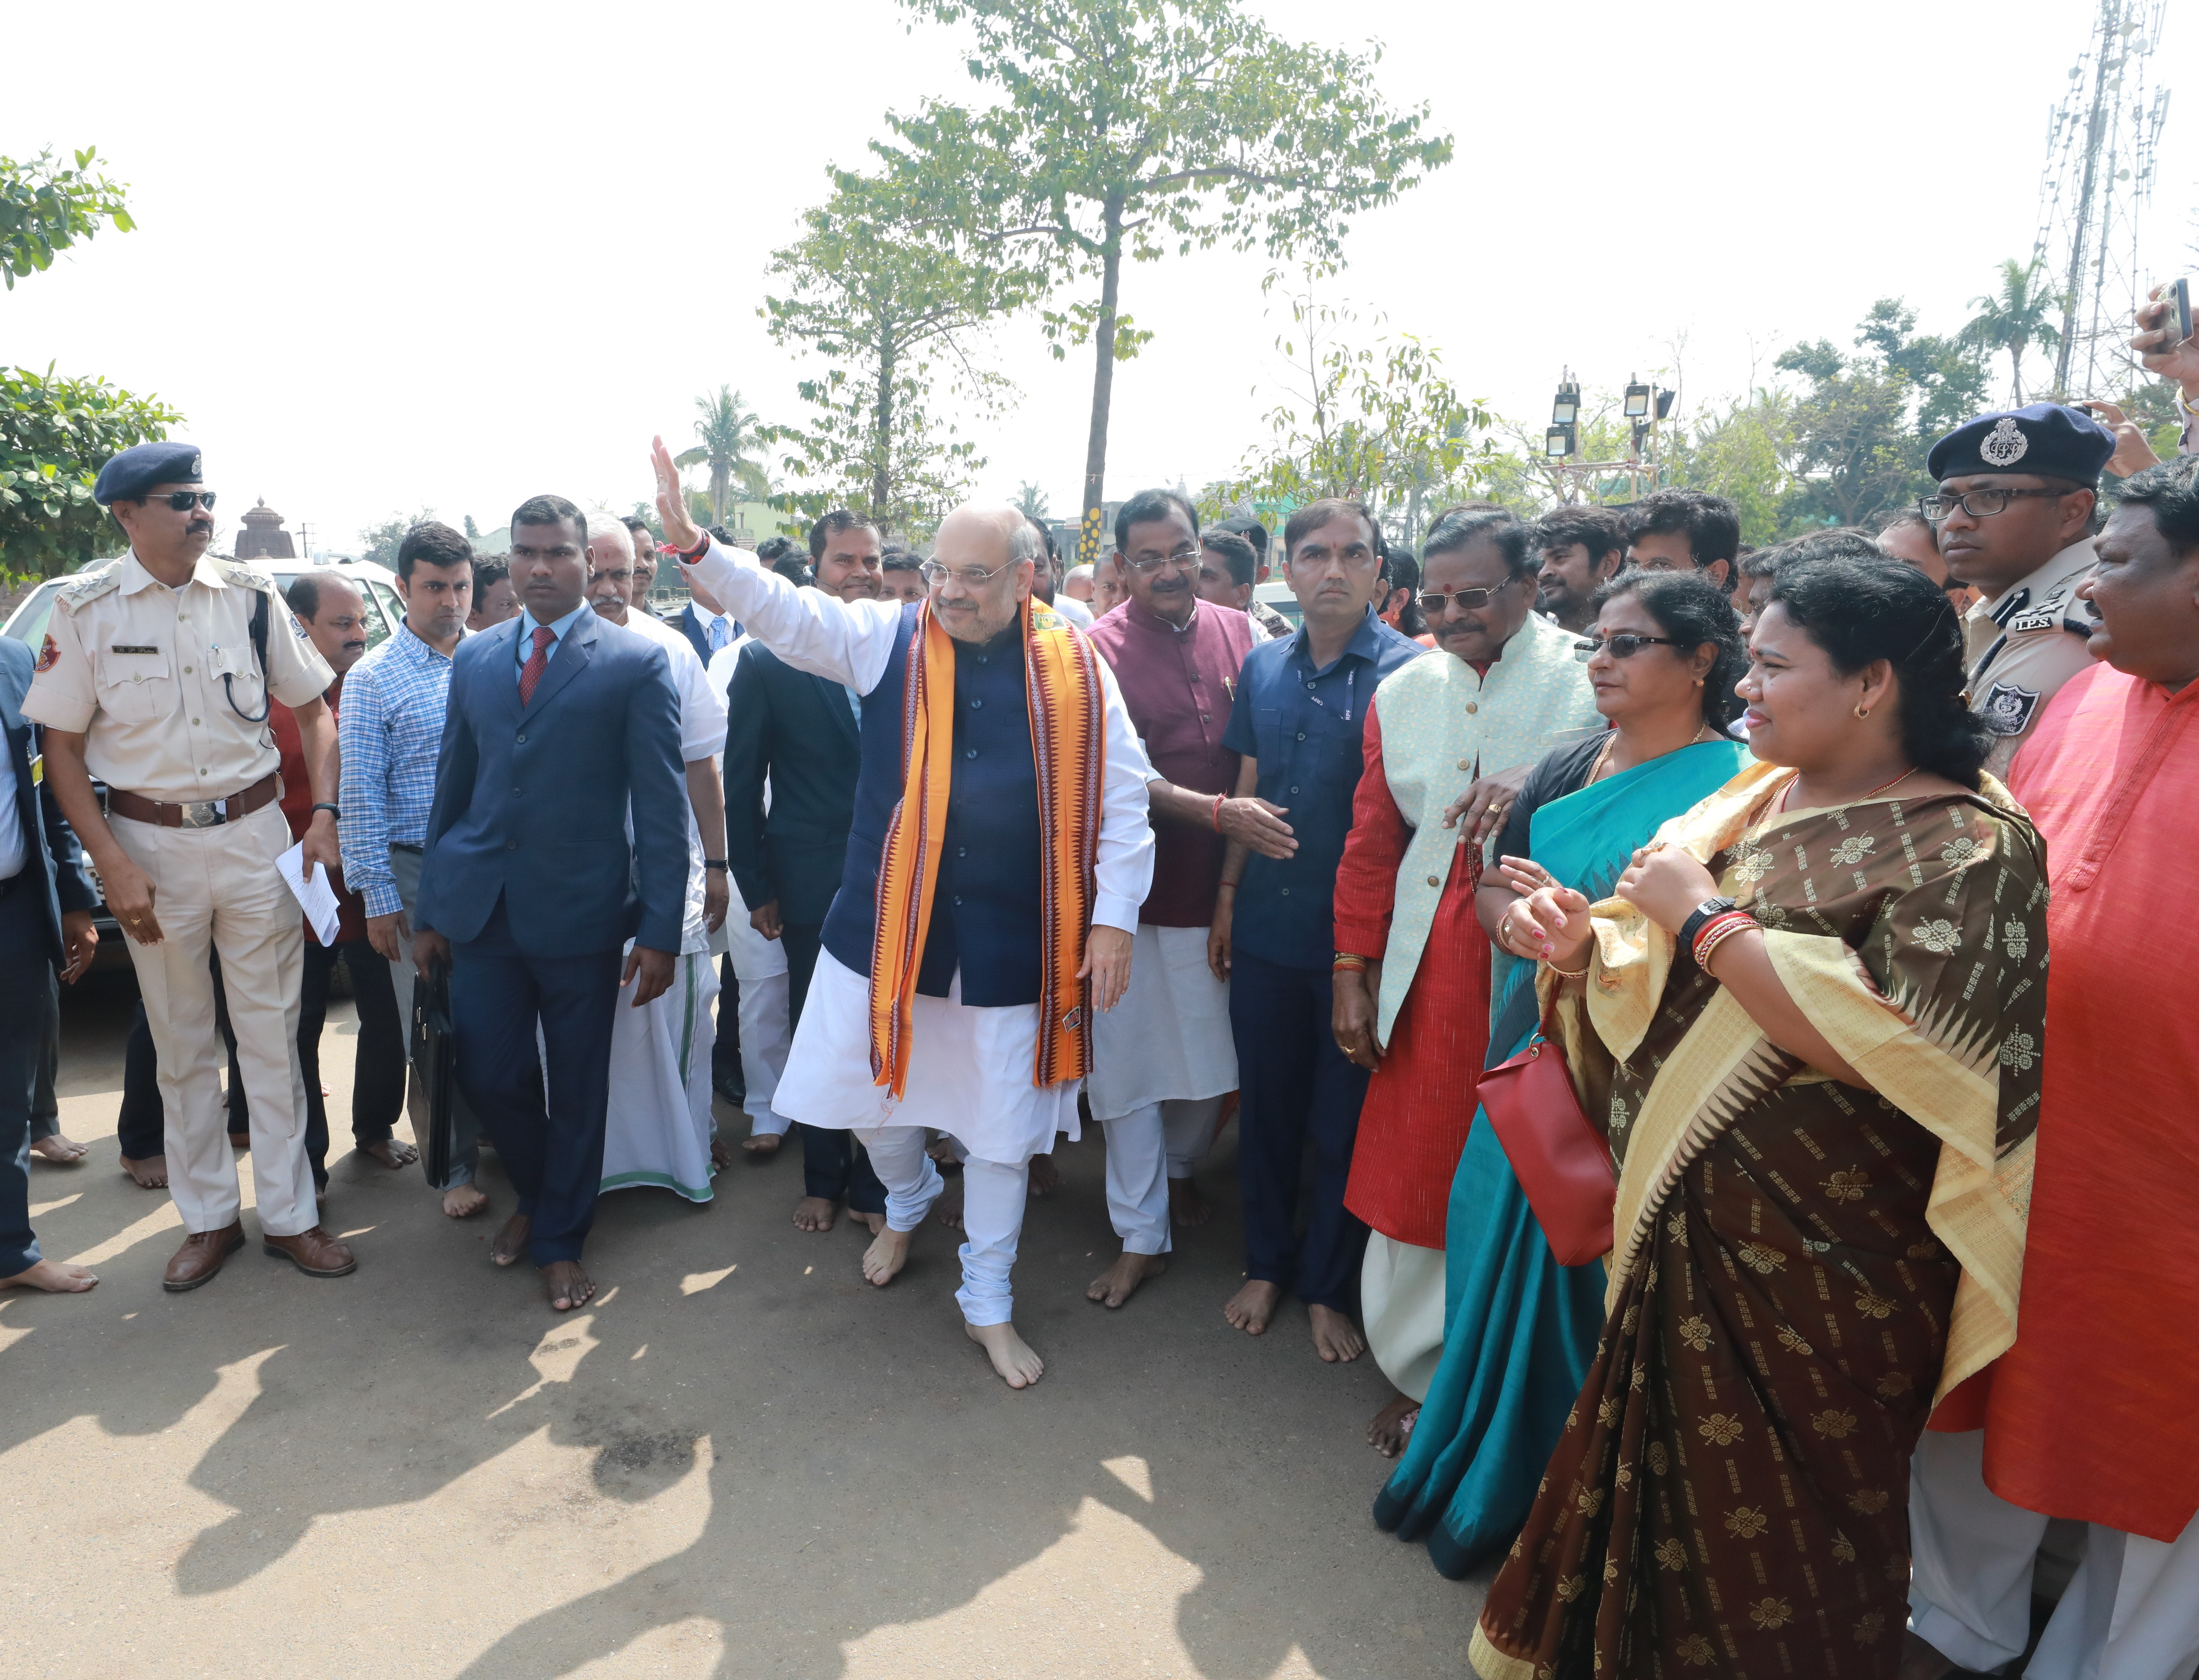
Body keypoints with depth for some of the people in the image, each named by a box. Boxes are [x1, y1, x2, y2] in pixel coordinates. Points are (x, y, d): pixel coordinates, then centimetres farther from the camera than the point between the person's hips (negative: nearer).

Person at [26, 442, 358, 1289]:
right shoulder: (86, 608, -5)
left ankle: (289, 1214, 19)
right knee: (182, 1044, 12)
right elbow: (63, 747, -2)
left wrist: (323, 815, -6)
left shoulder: (250, 594, -1)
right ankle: (209, 1218, 27)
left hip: (254, 833, 1)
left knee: (272, 1035, 7)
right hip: (151, 843, 0)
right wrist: (112, 863, -11)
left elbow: (312, 708, 6)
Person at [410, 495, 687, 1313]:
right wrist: (430, 909, 12)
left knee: (577, 1088, 8)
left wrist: (659, 931, -12)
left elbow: (661, 806, -7)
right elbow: (452, 787, 14)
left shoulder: (636, 663, -4)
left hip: (580, 909, -4)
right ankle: (536, 1196, 38)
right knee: (487, 1075, 8)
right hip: (483, 906, 4)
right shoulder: (474, 658, 10)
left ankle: (560, 1241, 29)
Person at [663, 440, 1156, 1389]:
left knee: (1001, 1129, 11)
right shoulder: (887, 639, -1)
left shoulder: (1074, 670, -3)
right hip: (888, 927, 1)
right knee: (876, 1100, 17)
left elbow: (1119, 802, -2)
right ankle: (906, 1203, 53)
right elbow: (784, 611, -11)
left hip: (1015, 944, -1)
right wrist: (692, 543, -27)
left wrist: (1112, 919, -6)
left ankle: (987, 1305, 34)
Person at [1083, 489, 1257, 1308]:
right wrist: (1219, 812, -25)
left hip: (1221, 883, 4)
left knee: (1213, 1053, 16)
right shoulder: (1099, 648, -9)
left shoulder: (1237, 631, 3)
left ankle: (1179, 1166, 44)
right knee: (1131, 1062, 6)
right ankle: (1142, 1235, 21)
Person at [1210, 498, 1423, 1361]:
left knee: (1344, 1123, 10)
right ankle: (1267, 1264, 36)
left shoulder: (1411, 670, -9)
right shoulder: (1264, 665, 6)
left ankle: (1327, 1285, 30)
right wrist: (1227, 895, 11)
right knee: (1266, 1107, 16)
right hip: (1267, 931, 4)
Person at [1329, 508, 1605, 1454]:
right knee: (1413, 1171, 10)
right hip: (1428, 974, 4)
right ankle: (1417, 1375, 31)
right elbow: (1372, 844, 13)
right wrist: (1352, 976, 11)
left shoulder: (1592, 683, -3)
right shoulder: (1403, 693, 11)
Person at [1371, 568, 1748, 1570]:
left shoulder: (1734, 789, -11)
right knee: (1496, 1252, 16)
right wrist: (1524, 923, -12)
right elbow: (1492, 888, 10)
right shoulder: (1568, 768, 9)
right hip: (1527, 1047, 6)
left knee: (1577, 1277, 6)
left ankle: (1524, 1500, 30)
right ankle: (1462, 1464, 38)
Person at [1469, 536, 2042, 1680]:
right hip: (1685, 1219, 7)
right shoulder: (1756, 797, 7)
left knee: (1775, 1522, 11)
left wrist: (1703, 914, -22)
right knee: (1659, 1473, 20)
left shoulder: (1969, 850, -15)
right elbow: (1674, 977, 13)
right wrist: (1584, 942, -9)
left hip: (1822, 1263, -6)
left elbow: (1892, 1049, -27)